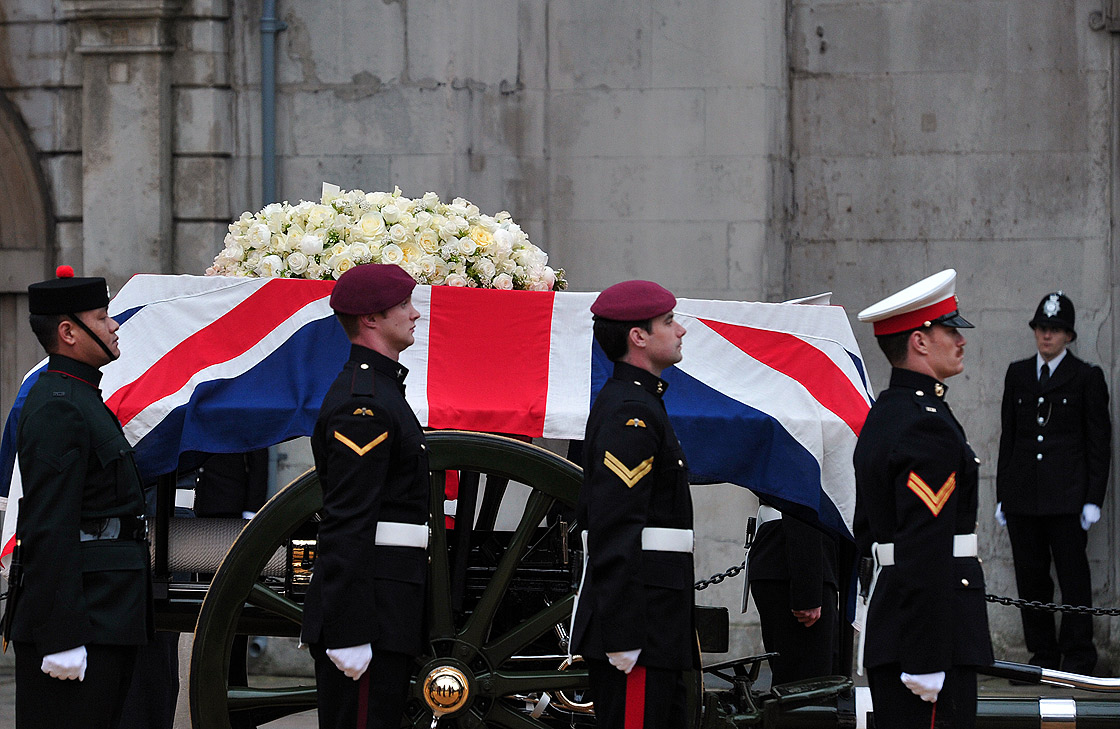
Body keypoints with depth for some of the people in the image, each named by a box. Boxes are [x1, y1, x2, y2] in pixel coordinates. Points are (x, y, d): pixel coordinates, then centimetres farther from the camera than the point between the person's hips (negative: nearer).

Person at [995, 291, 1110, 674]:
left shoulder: (1087, 377, 3)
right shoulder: (1018, 374, 14)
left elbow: (1099, 443, 1)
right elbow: (1008, 437, 15)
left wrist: (1093, 499, -6)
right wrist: (1002, 495, 10)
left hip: (1067, 496, -4)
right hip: (1023, 494, 4)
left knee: (1073, 578, -3)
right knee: (1030, 578, 5)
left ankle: (1078, 656, 4)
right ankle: (1043, 655, 13)